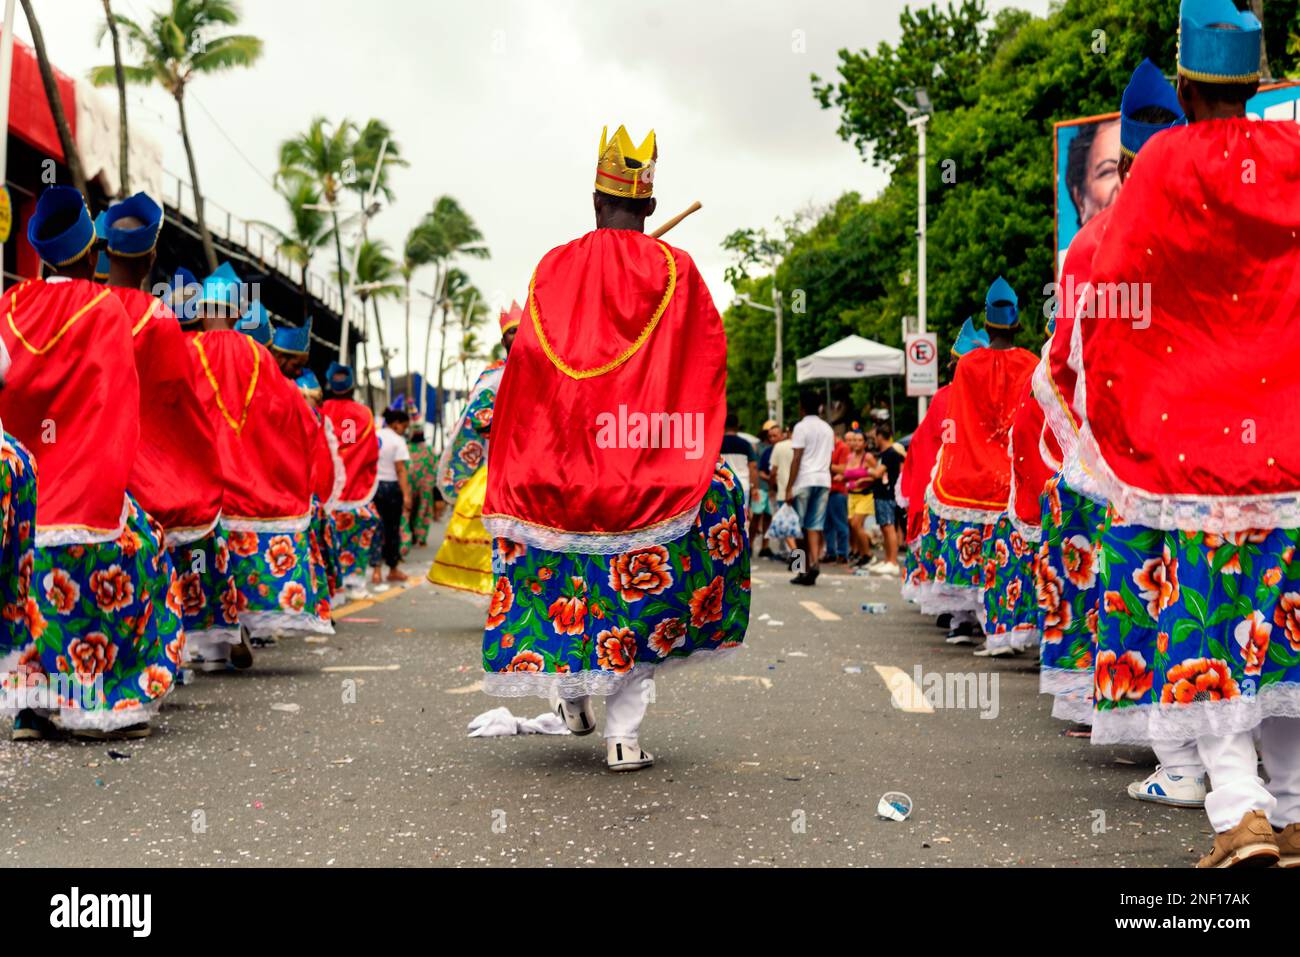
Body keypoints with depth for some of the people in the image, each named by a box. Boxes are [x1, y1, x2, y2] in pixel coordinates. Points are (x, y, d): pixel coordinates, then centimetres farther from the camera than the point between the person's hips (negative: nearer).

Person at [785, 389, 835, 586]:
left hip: (804, 481, -5)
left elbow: (796, 459, -10)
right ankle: (815, 562, -15)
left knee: (801, 526, 3)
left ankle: (805, 570, 4)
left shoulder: (801, 427, -5)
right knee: (815, 525, 3)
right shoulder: (827, 428, 16)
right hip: (824, 480, 5)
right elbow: (829, 457, 17)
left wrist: (789, 488, -10)